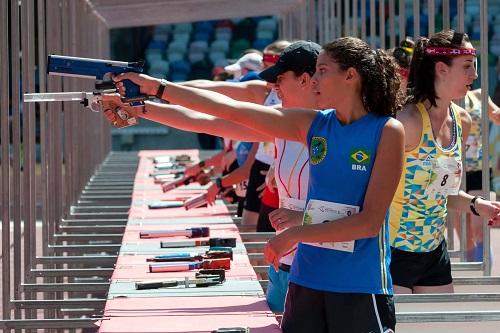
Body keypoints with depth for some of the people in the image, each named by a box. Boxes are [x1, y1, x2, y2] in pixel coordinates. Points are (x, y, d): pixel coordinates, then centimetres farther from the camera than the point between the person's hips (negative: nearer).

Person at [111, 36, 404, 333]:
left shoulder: (387, 131, -8)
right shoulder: (314, 124, 7)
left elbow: (370, 221, -13)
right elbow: (231, 109, 7)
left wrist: (295, 234, -11)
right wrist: (156, 87, 4)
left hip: (360, 286, -5)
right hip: (307, 281, 5)